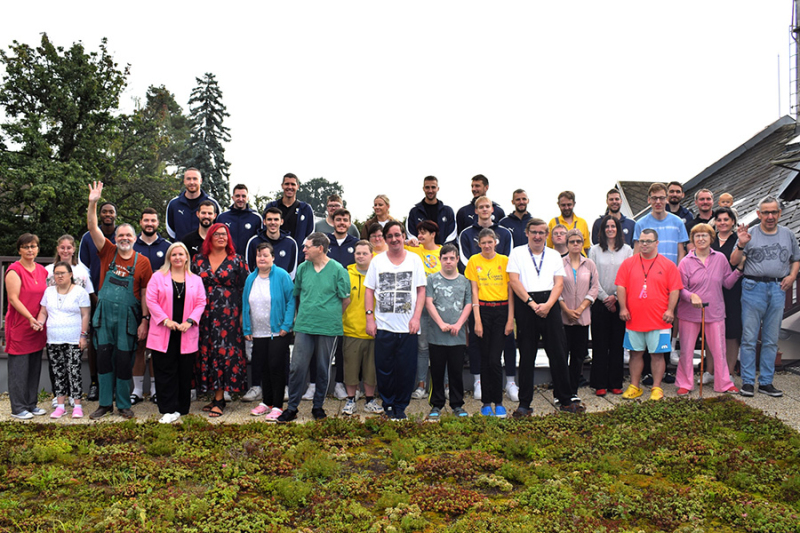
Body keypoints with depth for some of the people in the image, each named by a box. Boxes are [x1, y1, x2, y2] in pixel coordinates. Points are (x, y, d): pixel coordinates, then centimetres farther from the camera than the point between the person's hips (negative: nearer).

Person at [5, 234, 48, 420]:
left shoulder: (42, 270, 11)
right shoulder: (14, 270, -9)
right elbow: (13, 299, -15)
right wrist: (30, 318, -20)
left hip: (38, 326, 7)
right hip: (19, 325, -6)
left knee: (35, 367, 11)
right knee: (19, 367, -1)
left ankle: (31, 404, 21)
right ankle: (18, 408, 7)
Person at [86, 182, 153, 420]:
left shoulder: (142, 262, -2)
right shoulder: (108, 252, 3)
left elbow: (145, 293, 0)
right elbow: (92, 228, -6)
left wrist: (145, 320, -5)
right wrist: (93, 203, -18)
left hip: (128, 318, -2)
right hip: (104, 315, 2)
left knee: (124, 362, 4)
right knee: (104, 359, 8)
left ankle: (124, 405, 18)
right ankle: (105, 403, 21)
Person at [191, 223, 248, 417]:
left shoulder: (236, 260, 3)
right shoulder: (198, 260, 10)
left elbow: (244, 288, 3)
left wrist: (242, 314, -4)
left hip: (228, 314, -3)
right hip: (204, 314, 3)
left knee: (224, 352, -7)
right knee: (206, 353, 3)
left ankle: (219, 399, -3)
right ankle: (217, 397, 13)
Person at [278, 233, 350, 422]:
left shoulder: (338, 270, -5)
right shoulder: (302, 268, 6)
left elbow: (346, 299, 2)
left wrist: (331, 316, 5)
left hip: (328, 328, -2)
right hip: (304, 326, 3)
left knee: (323, 369, 8)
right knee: (297, 367, 0)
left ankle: (318, 406, 22)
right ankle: (292, 407, 11)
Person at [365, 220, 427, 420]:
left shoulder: (414, 259, 6)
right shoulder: (377, 261, 7)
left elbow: (421, 290, 5)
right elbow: (369, 290, 7)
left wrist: (416, 317, -5)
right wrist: (369, 317, -2)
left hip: (408, 327, 0)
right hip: (383, 326, 0)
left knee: (406, 369, 2)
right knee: (384, 369, 4)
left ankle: (400, 407, 17)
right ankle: (388, 405, 20)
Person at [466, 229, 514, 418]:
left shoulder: (504, 260, 3)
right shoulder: (474, 261, 4)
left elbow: (510, 290, 3)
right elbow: (474, 291, 1)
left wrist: (511, 318, -3)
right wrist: (477, 319, -5)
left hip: (502, 310, -1)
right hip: (483, 310, 1)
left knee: (494, 359, -6)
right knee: (484, 359, 5)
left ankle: (498, 402, 8)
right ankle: (486, 402, 15)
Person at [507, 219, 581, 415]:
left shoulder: (554, 255, 15)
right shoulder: (517, 253, 8)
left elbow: (559, 283, 6)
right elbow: (514, 281, -3)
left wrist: (547, 305, -10)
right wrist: (532, 304, -11)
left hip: (549, 305, 2)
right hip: (525, 305, -2)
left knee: (558, 353, 3)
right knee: (526, 355, 2)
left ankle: (565, 400, 15)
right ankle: (524, 404, 9)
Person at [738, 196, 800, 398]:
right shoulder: (749, 234, 2)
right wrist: (741, 245, -20)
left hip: (778, 289, 3)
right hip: (753, 288, -3)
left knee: (771, 340, 8)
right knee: (749, 338, -3)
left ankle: (766, 382, 16)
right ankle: (748, 381, 5)